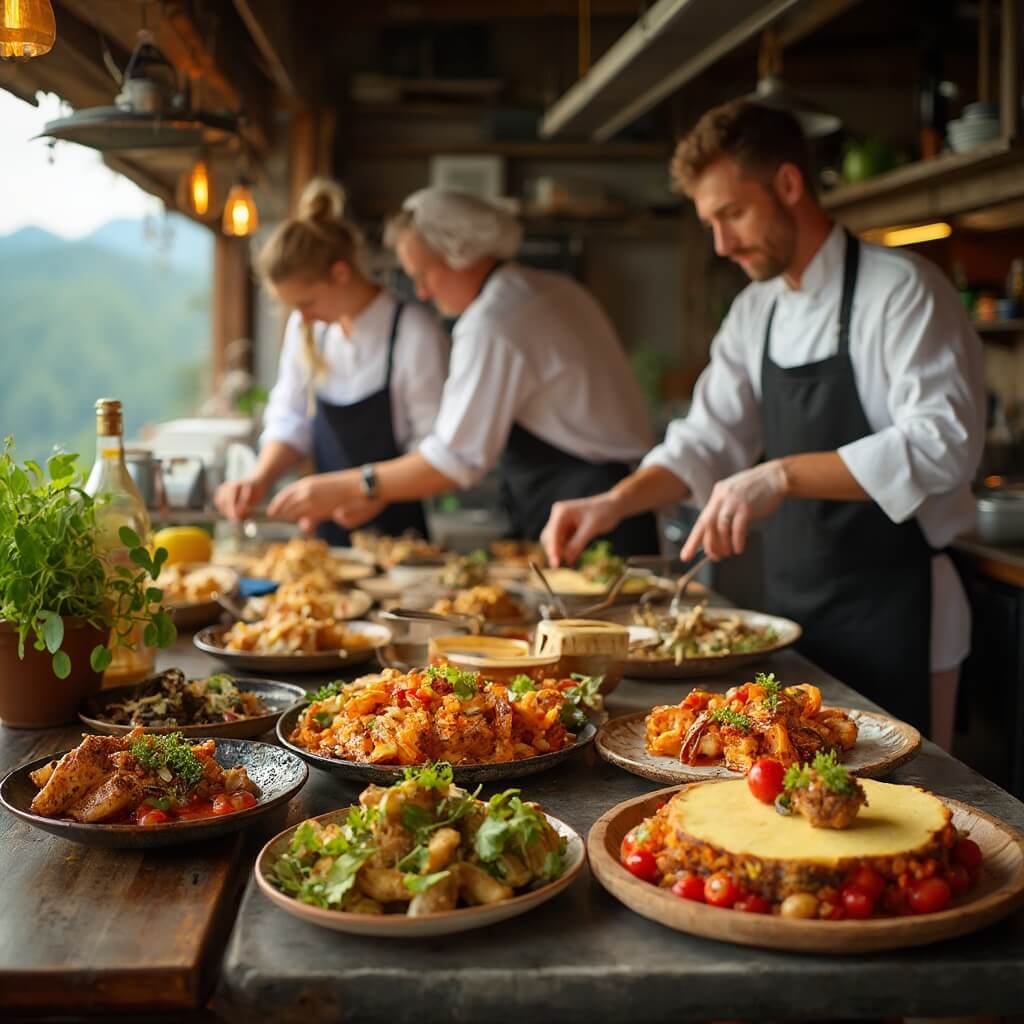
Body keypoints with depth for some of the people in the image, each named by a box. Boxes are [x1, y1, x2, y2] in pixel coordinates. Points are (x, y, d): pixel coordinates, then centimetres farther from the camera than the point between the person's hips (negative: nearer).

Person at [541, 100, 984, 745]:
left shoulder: (903, 291, -14)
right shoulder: (756, 311, 8)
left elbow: (943, 442, -25)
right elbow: (709, 441, 8)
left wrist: (783, 475, -33)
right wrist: (614, 504, -8)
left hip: (893, 618, -7)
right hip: (792, 609, 7)